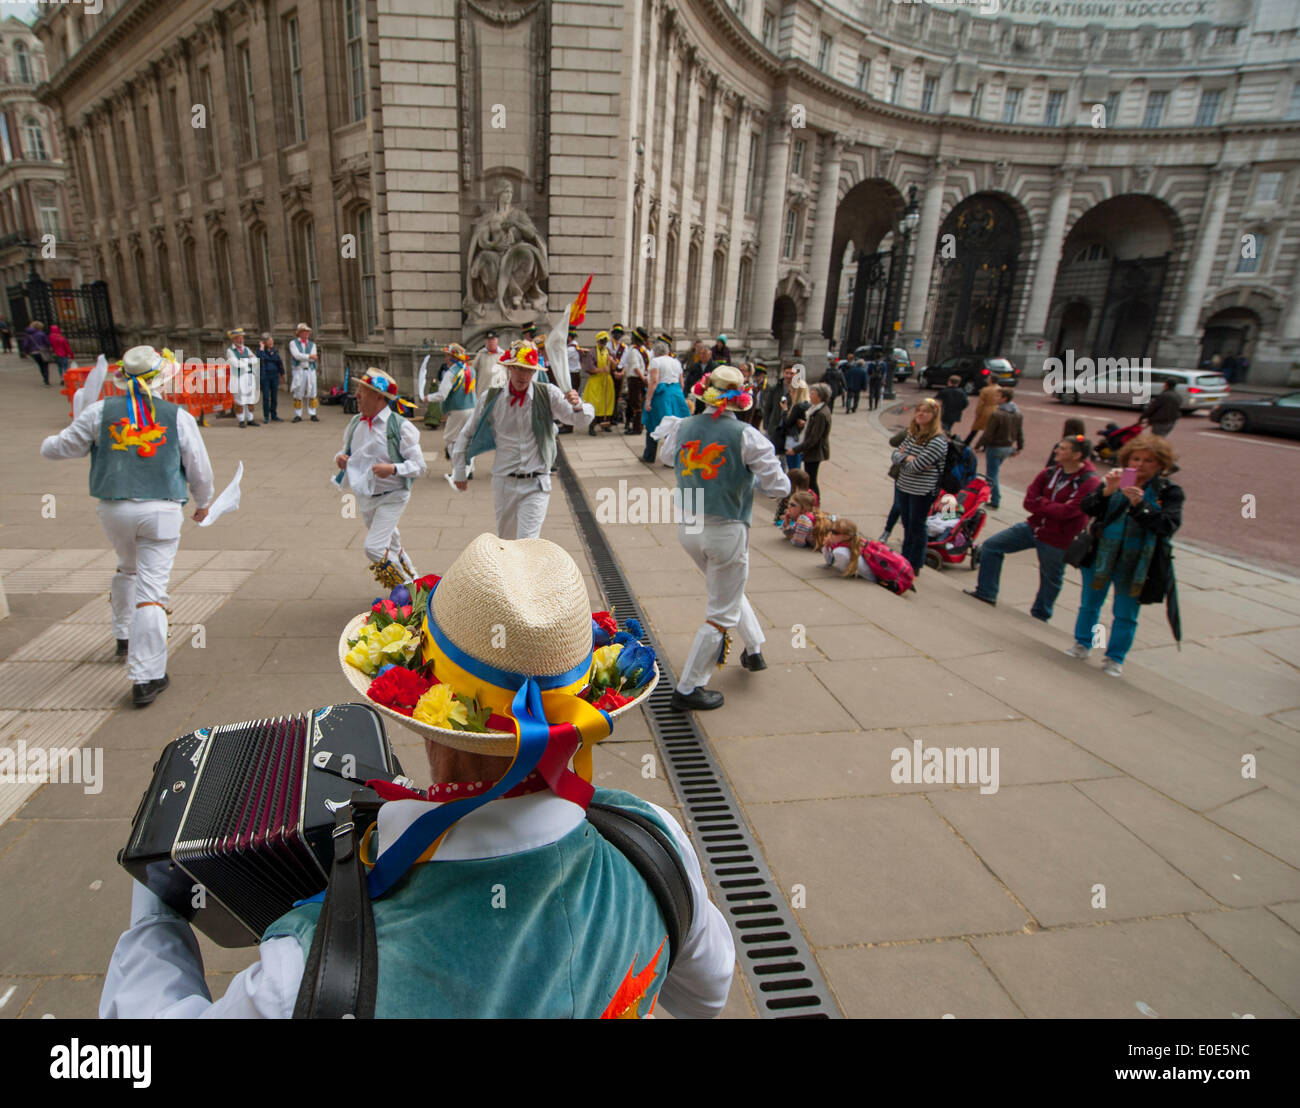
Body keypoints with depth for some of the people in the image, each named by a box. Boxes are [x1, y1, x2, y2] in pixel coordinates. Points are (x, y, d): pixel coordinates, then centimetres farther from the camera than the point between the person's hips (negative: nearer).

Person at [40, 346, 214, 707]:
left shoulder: (101, 411, 3)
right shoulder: (179, 417, -1)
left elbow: (59, 447, 14)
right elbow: (200, 470, 6)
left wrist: (48, 443, 39)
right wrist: (202, 501, 24)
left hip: (113, 509, 3)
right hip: (161, 510, -3)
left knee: (127, 568, 30)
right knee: (151, 588, -5)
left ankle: (124, 636, 42)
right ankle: (146, 677, -5)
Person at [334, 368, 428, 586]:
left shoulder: (400, 426, -16)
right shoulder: (356, 423, 3)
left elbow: (420, 466, -15)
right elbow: (346, 451, 17)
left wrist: (393, 468, -33)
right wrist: (339, 458, -8)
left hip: (391, 497, -7)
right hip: (364, 497, 7)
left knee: (374, 548, -17)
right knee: (391, 548, 18)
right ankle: (415, 581, 37)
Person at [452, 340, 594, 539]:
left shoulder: (548, 395, -5)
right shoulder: (491, 397, -1)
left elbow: (581, 420, -10)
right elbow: (467, 434, 11)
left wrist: (578, 406, -33)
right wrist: (459, 471, 13)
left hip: (535, 485, -2)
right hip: (503, 483, 3)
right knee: (505, 540, 19)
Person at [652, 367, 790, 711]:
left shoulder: (683, 427, -1)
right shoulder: (746, 436, -15)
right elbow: (780, 487, -12)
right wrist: (753, 478, 6)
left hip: (687, 528, 6)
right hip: (726, 531, -6)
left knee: (728, 589, 31)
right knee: (721, 614, 9)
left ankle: (753, 649, 47)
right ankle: (687, 690, 16)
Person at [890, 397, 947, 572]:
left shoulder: (937, 441, -20)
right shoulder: (912, 434, 6)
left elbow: (915, 467, -25)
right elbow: (896, 454, 2)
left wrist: (904, 457, -6)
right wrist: (907, 458, -18)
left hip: (922, 491, -7)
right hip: (904, 486, 8)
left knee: (917, 527, 4)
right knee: (907, 524, 19)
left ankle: (914, 566, 18)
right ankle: (905, 559, 34)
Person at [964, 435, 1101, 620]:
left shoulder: (1090, 482, -18)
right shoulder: (1051, 472, 1)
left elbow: (1066, 511, -27)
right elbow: (1029, 502, -3)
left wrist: (1041, 503, -13)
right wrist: (1053, 507, -19)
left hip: (1057, 540, -6)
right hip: (1034, 527, 6)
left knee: (1050, 580, 10)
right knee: (991, 546, 4)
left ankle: (1039, 616, 32)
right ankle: (986, 592, 13)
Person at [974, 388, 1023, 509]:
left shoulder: (997, 414, -21)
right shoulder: (1018, 415, 3)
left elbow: (988, 434, -18)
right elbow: (1020, 434, 9)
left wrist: (979, 445, -6)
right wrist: (1019, 448, 19)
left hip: (995, 448, -8)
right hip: (1008, 448, 8)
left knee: (991, 474, 3)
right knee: (993, 472, 21)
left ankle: (995, 500, 6)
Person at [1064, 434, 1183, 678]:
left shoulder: (1169, 492, -5)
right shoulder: (1117, 481, -2)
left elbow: (1168, 525, -19)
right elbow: (1088, 509, -11)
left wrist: (1139, 505, -30)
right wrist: (1107, 491, -28)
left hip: (1137, 564, -2)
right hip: (1101, 556, 2)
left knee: (1125, 614, 9)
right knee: (1090, 604, 16)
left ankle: (1115, 657, 24)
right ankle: (1082, 644, 35)